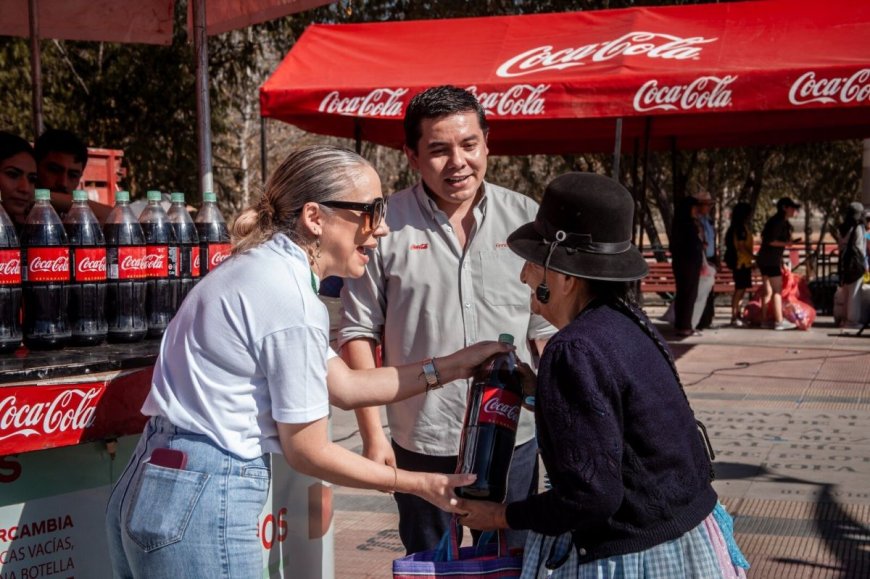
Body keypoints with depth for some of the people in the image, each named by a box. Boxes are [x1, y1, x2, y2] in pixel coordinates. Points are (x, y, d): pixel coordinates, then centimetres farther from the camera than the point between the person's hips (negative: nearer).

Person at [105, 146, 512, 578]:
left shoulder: (267, 269, 10)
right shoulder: (290, 298, -19)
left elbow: (343, 386, 15)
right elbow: (308, 452, -12)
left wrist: (453, 366, 14)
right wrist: (419, 485, -3)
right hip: (202, 505, -9)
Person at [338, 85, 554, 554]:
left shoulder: (526, 219, -1)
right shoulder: (386, 226, -8)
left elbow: (548, 330, 4)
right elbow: (358, 333, -4)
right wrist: (373, 436, -6)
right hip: (422, 443, -1)